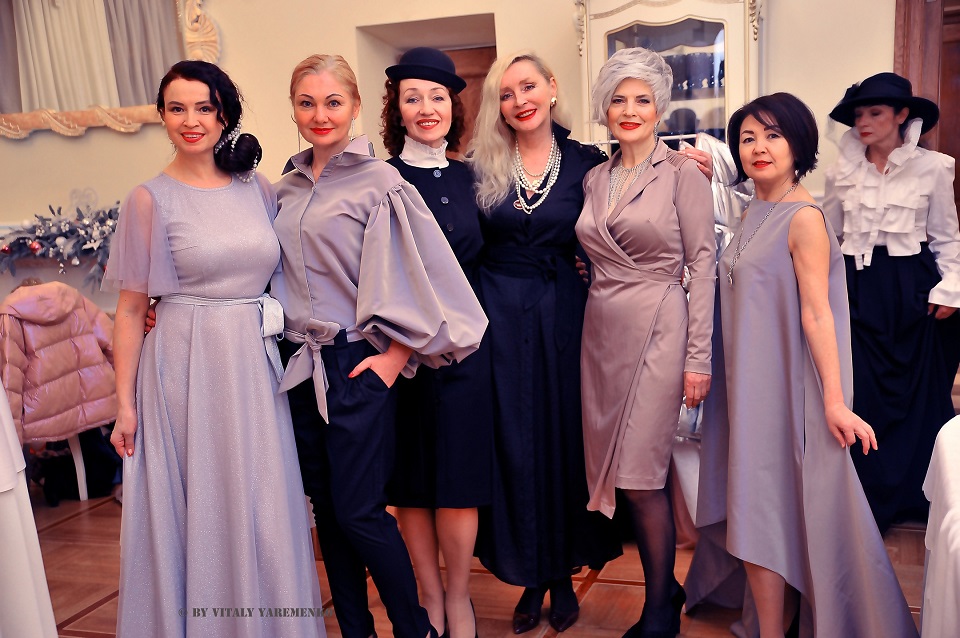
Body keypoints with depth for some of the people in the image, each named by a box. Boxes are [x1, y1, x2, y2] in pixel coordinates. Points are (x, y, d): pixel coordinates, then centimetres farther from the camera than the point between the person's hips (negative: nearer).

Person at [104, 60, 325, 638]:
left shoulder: (260, 188, 6)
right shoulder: (151, 198, -3)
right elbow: (131, 309, -2)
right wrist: (126, 404, -3)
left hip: (256, 365, 3)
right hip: (186, 368, -3)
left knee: (264, 513, 10)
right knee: (198, 510, 6)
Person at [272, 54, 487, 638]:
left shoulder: (379, 180, -8)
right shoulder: (289, 187, 11)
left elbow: (421, 274, -10)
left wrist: (397, 355, -11)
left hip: (358, 365, -6)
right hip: (300, 364, 6)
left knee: (359, 511, -3)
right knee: (326, 507, 13)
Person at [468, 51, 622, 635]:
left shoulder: (585, 162, 2)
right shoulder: (481, 165, 3)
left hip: (563, 313, 0)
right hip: (500, 316, 0)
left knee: (563, 438, 7)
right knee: (513, 443, 5)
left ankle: (563, 575, 25)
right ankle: (530, 577, 23)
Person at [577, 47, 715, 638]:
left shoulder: (682, 173, -4)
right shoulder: (595, 178, 12)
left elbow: (703, 264, -7)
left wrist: (698, 357, -11)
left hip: (656, 331, -6)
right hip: (602, 331, 6)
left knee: (642, 476, -5)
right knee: (615, 471, 9)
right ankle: (665, 585, 27)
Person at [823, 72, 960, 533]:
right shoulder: (843, 172, 7)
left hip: (912, 289, -1)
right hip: (859, 289, 2)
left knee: (920, 392, 6)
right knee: (862, 394, 2)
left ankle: (917, 497, 22)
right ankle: (872, 502, 14)